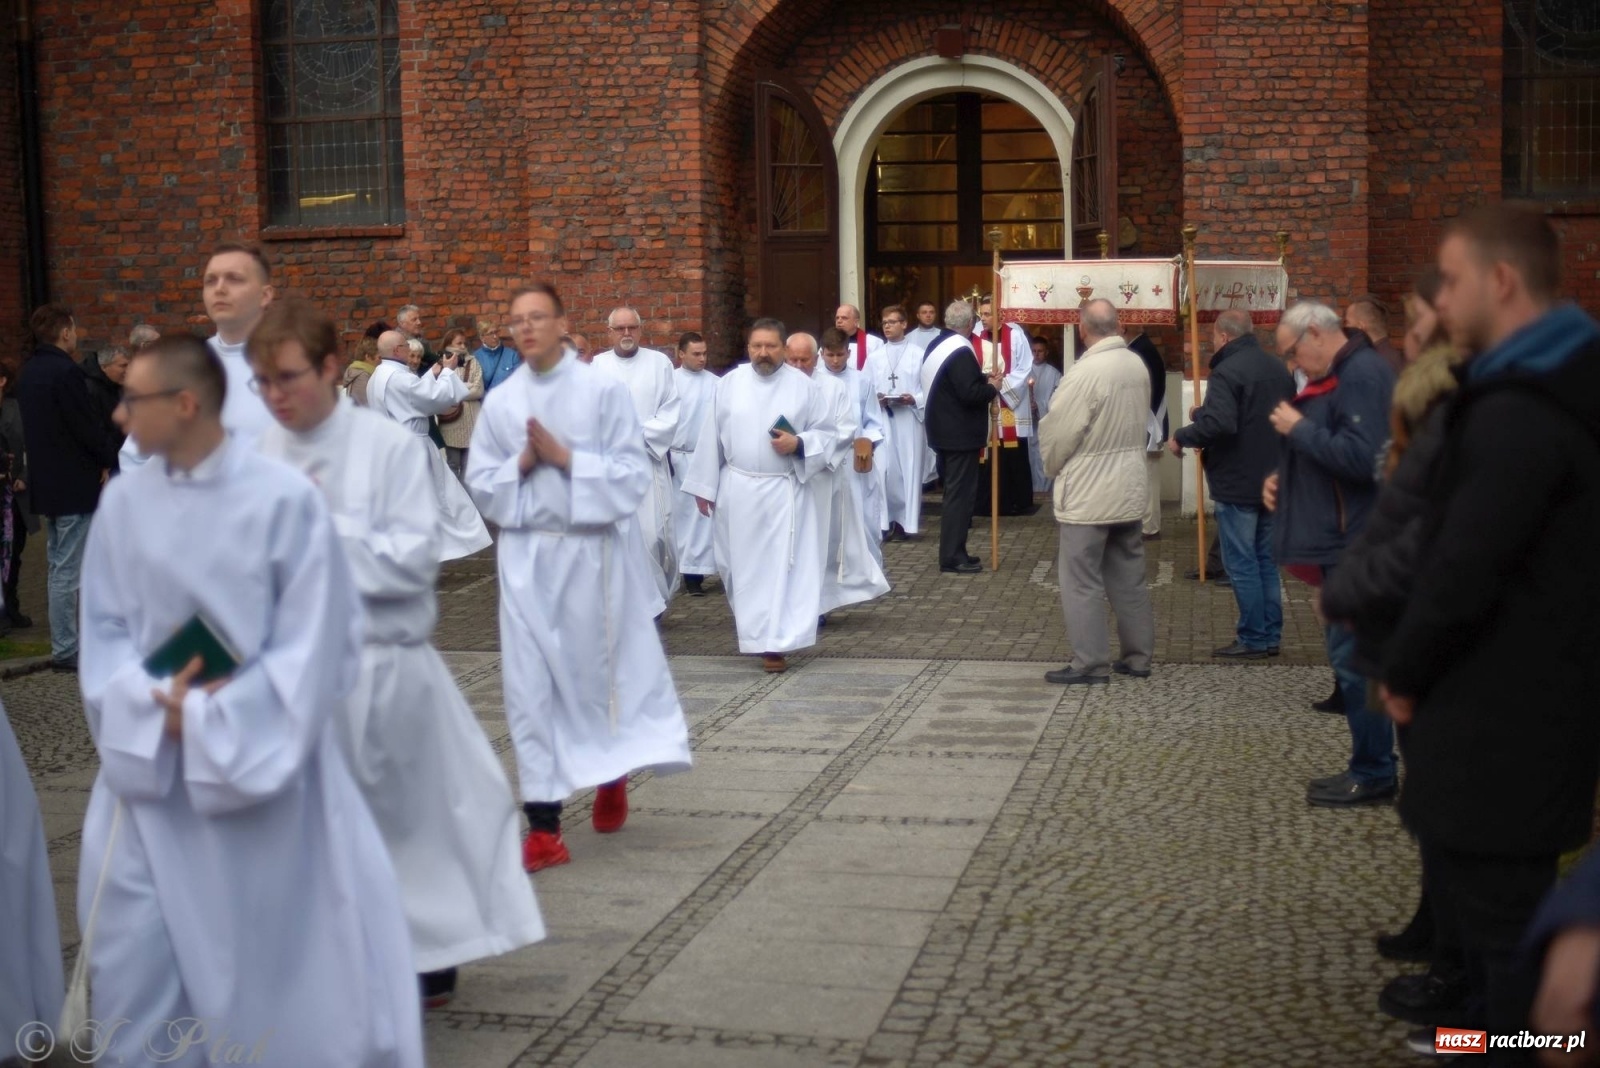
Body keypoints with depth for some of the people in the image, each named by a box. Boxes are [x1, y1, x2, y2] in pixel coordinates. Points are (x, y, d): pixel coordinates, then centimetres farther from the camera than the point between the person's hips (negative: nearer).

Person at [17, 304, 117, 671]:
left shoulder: (29, 373, 12)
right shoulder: (66, 372, -16)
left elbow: (35, 427, 15)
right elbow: (89, 425, -19)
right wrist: (108, 461, -2)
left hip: (46, 484, 9)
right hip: (75, 485, -9)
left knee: (59, 565, 15)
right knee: (68, 569, -5)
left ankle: (64, 642, 20)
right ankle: (65, 650, -1)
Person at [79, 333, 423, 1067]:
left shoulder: (284, 498, -13)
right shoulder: (123, 501, -1)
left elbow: (313, 640, -13)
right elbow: (104, 631, 4)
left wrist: (211, 722, -16)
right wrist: (155, 708, -14)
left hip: (264, 763, -3)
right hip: (150, 766, 4)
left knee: (281, 946, 9)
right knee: (133, 950, 7)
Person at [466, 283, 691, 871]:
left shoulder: (604, 390, -5)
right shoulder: (500, 402, 4)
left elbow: (634, 475, -8)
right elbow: (481, 484, 7)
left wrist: (565, 458, -15)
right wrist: (522, 464, -11)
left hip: (595, 551, -2)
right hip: (527, 555, 3)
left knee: (603, 670, 10)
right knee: (531, 687, 1)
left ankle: (612, 775, 40)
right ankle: (544, 827, 8)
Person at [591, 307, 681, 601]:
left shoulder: (660, 363, 6)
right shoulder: (596, 366, 7)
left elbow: (670, 412, 1)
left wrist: (639, 439, -9)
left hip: (649, 462, -1)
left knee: (653, 535, -7)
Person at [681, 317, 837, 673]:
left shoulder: (805, 387, -1)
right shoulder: (729, 383, 3)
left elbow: (828, 434, 2)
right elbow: (711, 437, 5)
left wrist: (798, 444, -18)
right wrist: (704, 487, 4)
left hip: (784, 492, -2)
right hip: (736, 490, 2)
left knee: (780, 565, -5)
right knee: (742, 565, 10)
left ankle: (774, 642, -4)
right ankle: (754, 628, 29)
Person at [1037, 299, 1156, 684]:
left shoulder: (1085, 372, -20)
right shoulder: (1138, 366, 2)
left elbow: (1057, 432, -14)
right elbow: (1141, 421, 11)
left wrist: (1052, 466, 5)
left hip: (1088, 493, -7)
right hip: (1130, 489, 7)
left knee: (1082, 581, 1)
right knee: (1129, 577, 14)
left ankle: (1090, 663, 4)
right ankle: (1138, 655, 21)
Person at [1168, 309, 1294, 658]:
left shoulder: (1227, 371, -17)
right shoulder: (1279, 368, 9)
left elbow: (1219, 424, -31)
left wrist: (1182, 437, -14)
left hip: (1237, 483, -8)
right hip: (1272, 481, 8)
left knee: (1241, 562, -2)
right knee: (1266, 558, 14)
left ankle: (1252, 639, 1)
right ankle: (1270, 635, 19)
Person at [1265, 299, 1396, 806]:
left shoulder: (1362, 375, -17)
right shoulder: (1341, 375, 16)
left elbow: (1361, 457, -27)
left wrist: (1298, 429, -16)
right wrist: (1282, 477, 9)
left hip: (1354, 546, -11)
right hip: (1342, 541, 11)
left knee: (1353, 656, -5)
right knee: (1350, 653, 15)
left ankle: (1372, 774, 3)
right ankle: (1372, 764, 23)